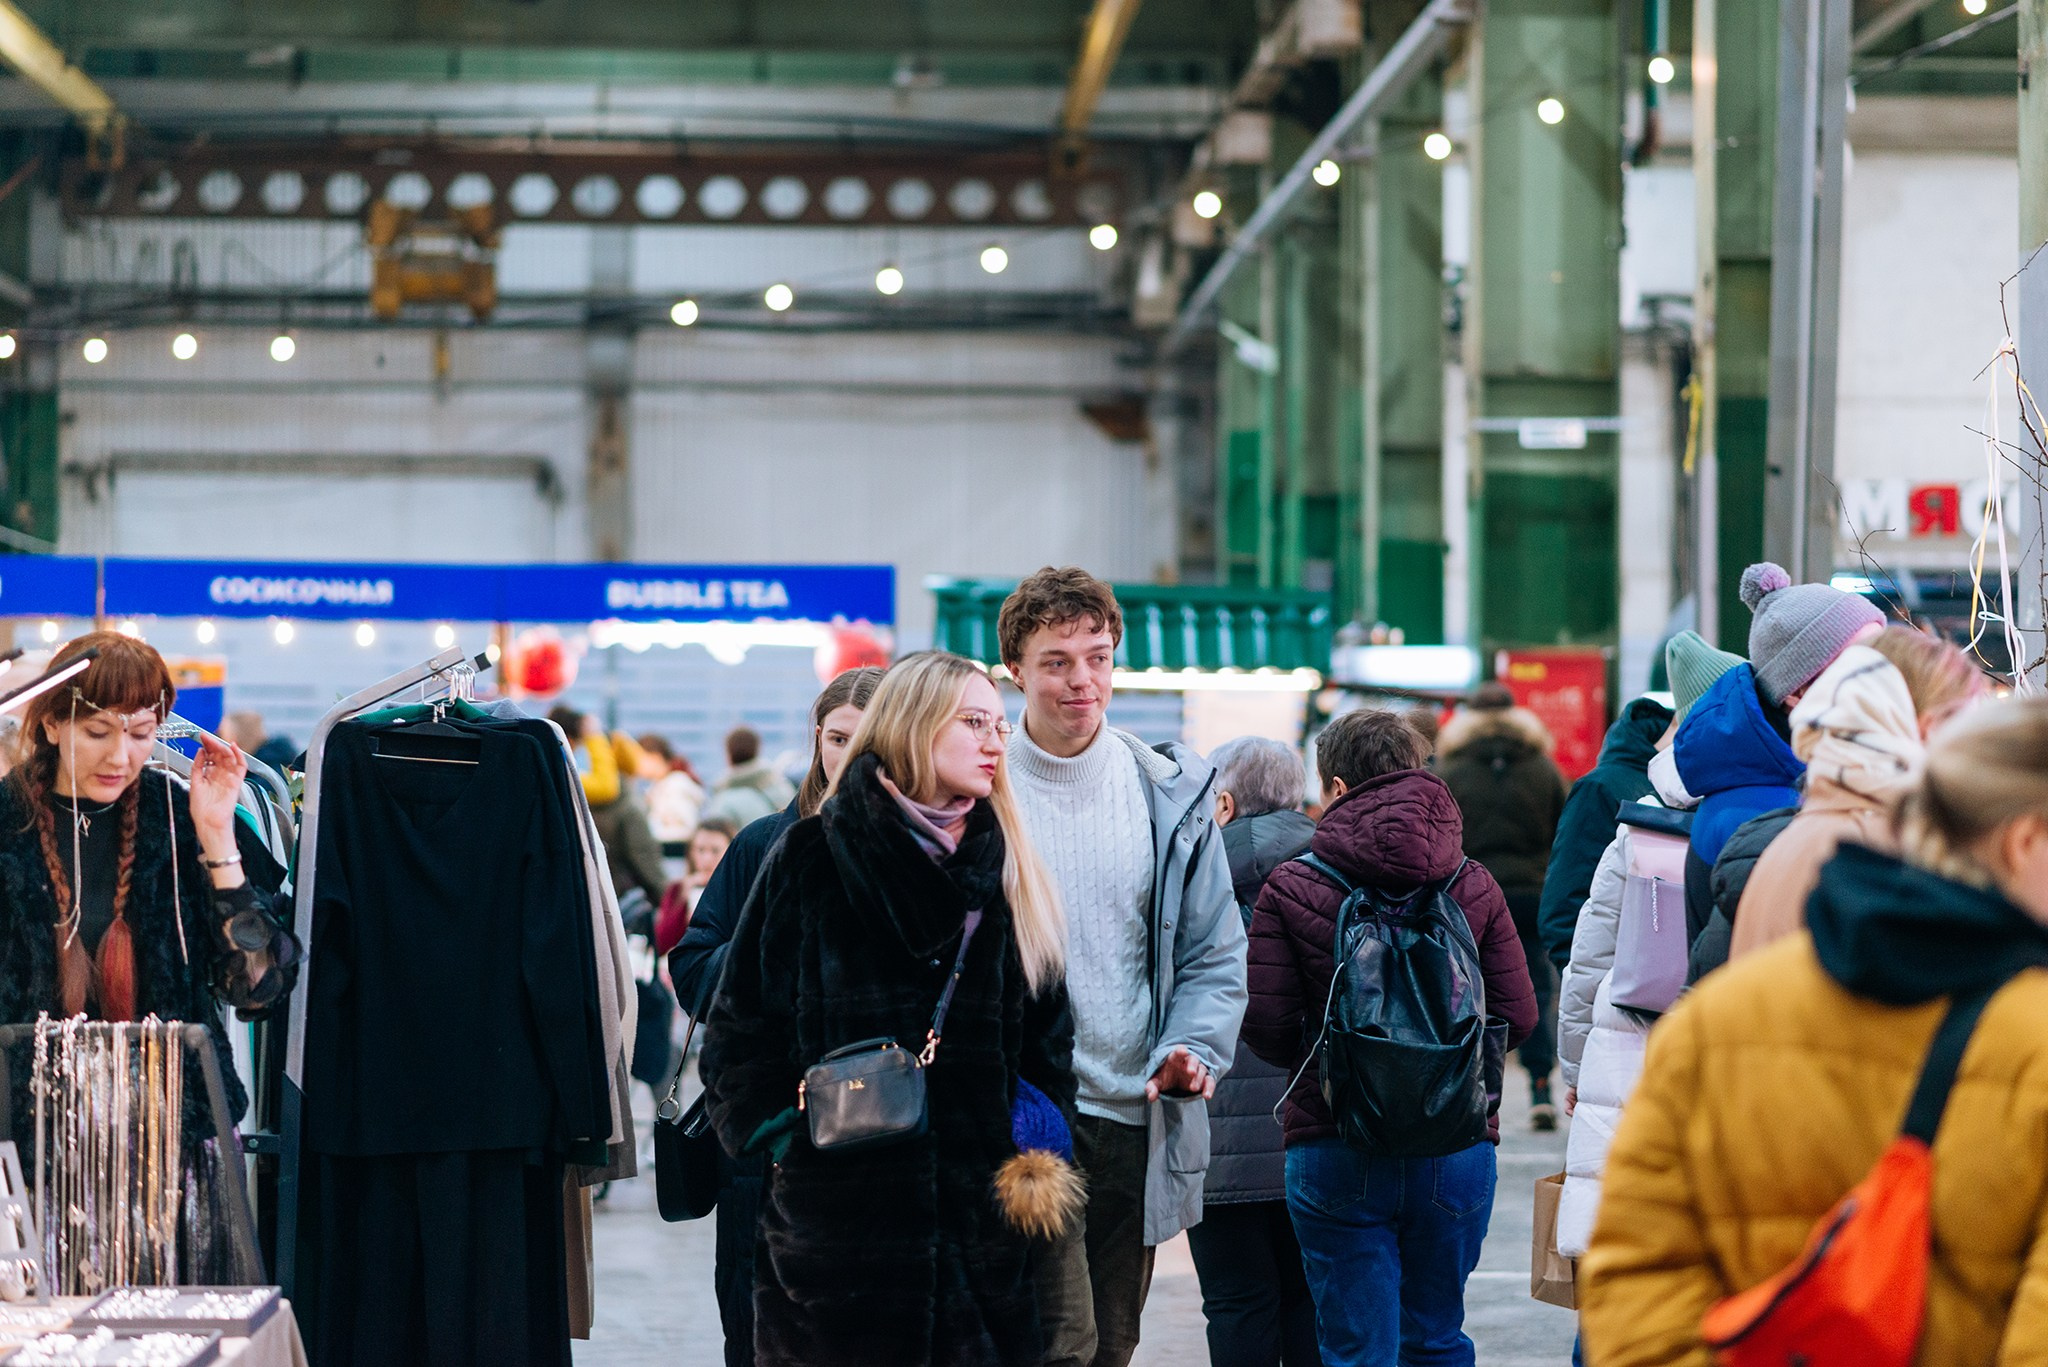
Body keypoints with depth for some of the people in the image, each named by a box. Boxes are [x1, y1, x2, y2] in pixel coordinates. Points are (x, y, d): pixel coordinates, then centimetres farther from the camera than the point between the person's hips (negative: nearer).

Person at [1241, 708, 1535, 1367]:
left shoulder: (1290, 889, -7)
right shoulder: (1473, 885, 1)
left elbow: (1267, 1028, -9)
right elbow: (1517, 1017, 0)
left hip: (1336, 1157, -3)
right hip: (1458, 1152, 3)